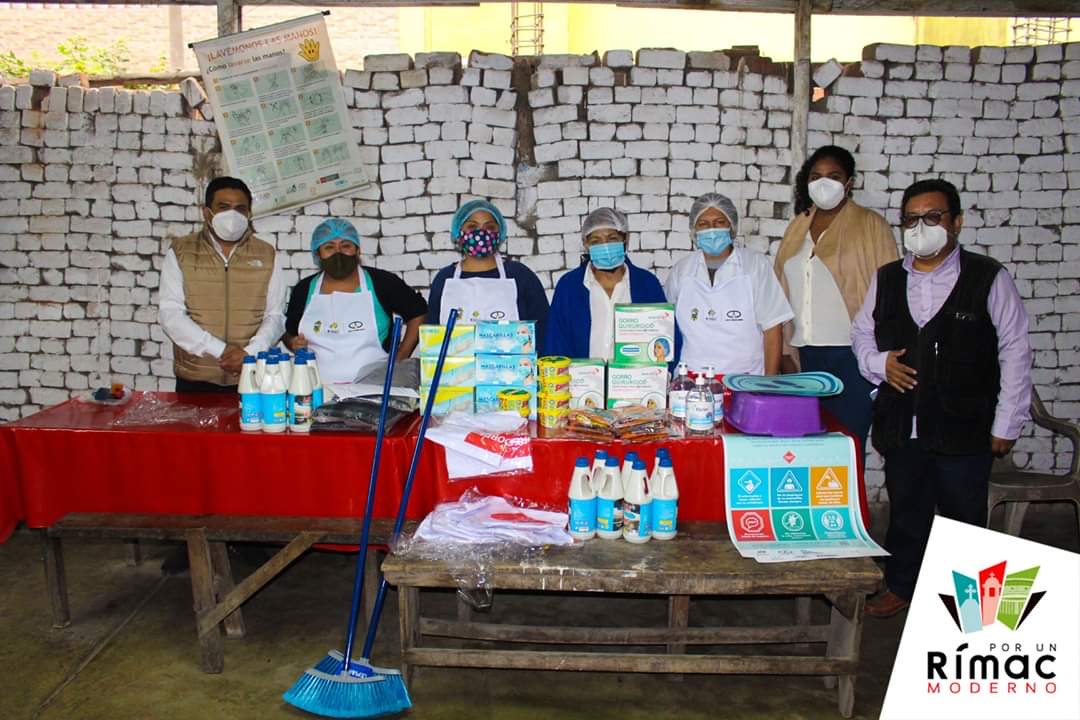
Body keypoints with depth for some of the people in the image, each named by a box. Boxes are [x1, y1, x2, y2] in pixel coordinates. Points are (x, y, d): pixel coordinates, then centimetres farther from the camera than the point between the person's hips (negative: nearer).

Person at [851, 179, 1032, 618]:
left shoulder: (988, 279, -5)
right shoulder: (886, 280, 6)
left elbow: (1015, 353, -3)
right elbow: (862, 333, 19)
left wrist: (1006, 425, -4)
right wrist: (879, 362, -4)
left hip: (963, 432, -3)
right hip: (901, 428, 4)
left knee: (963, 517, 8)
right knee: (905, 511, 16)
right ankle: (900, 587, 33)